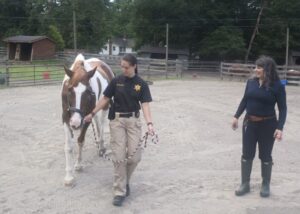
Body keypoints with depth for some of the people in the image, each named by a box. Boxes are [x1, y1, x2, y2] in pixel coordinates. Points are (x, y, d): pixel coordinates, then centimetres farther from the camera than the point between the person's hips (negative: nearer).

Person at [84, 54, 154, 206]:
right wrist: (92, 113, 7)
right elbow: (105, 99, 7)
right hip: (117, 120, 0)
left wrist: (149, 123, -23)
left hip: (133, 120, 0)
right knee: (119, 157, -4)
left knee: (134, 156, -3)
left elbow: (145, 105, -9)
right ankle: (119, 192, 5)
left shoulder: (141, 84, -2)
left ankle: (125, 181, 27)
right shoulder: (116, 81, 0)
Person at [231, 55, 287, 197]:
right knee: (247, 155, 8)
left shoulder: (277, 86, -12)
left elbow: (282, 108, -10)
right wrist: (236, 116, 9)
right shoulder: (251, 82, 0)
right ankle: (245, 184, 22)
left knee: (265, 156, 9)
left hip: (268, 125, -4)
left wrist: (280, 127, -18)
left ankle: (265, 185, 27)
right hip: (250, 123, 4)